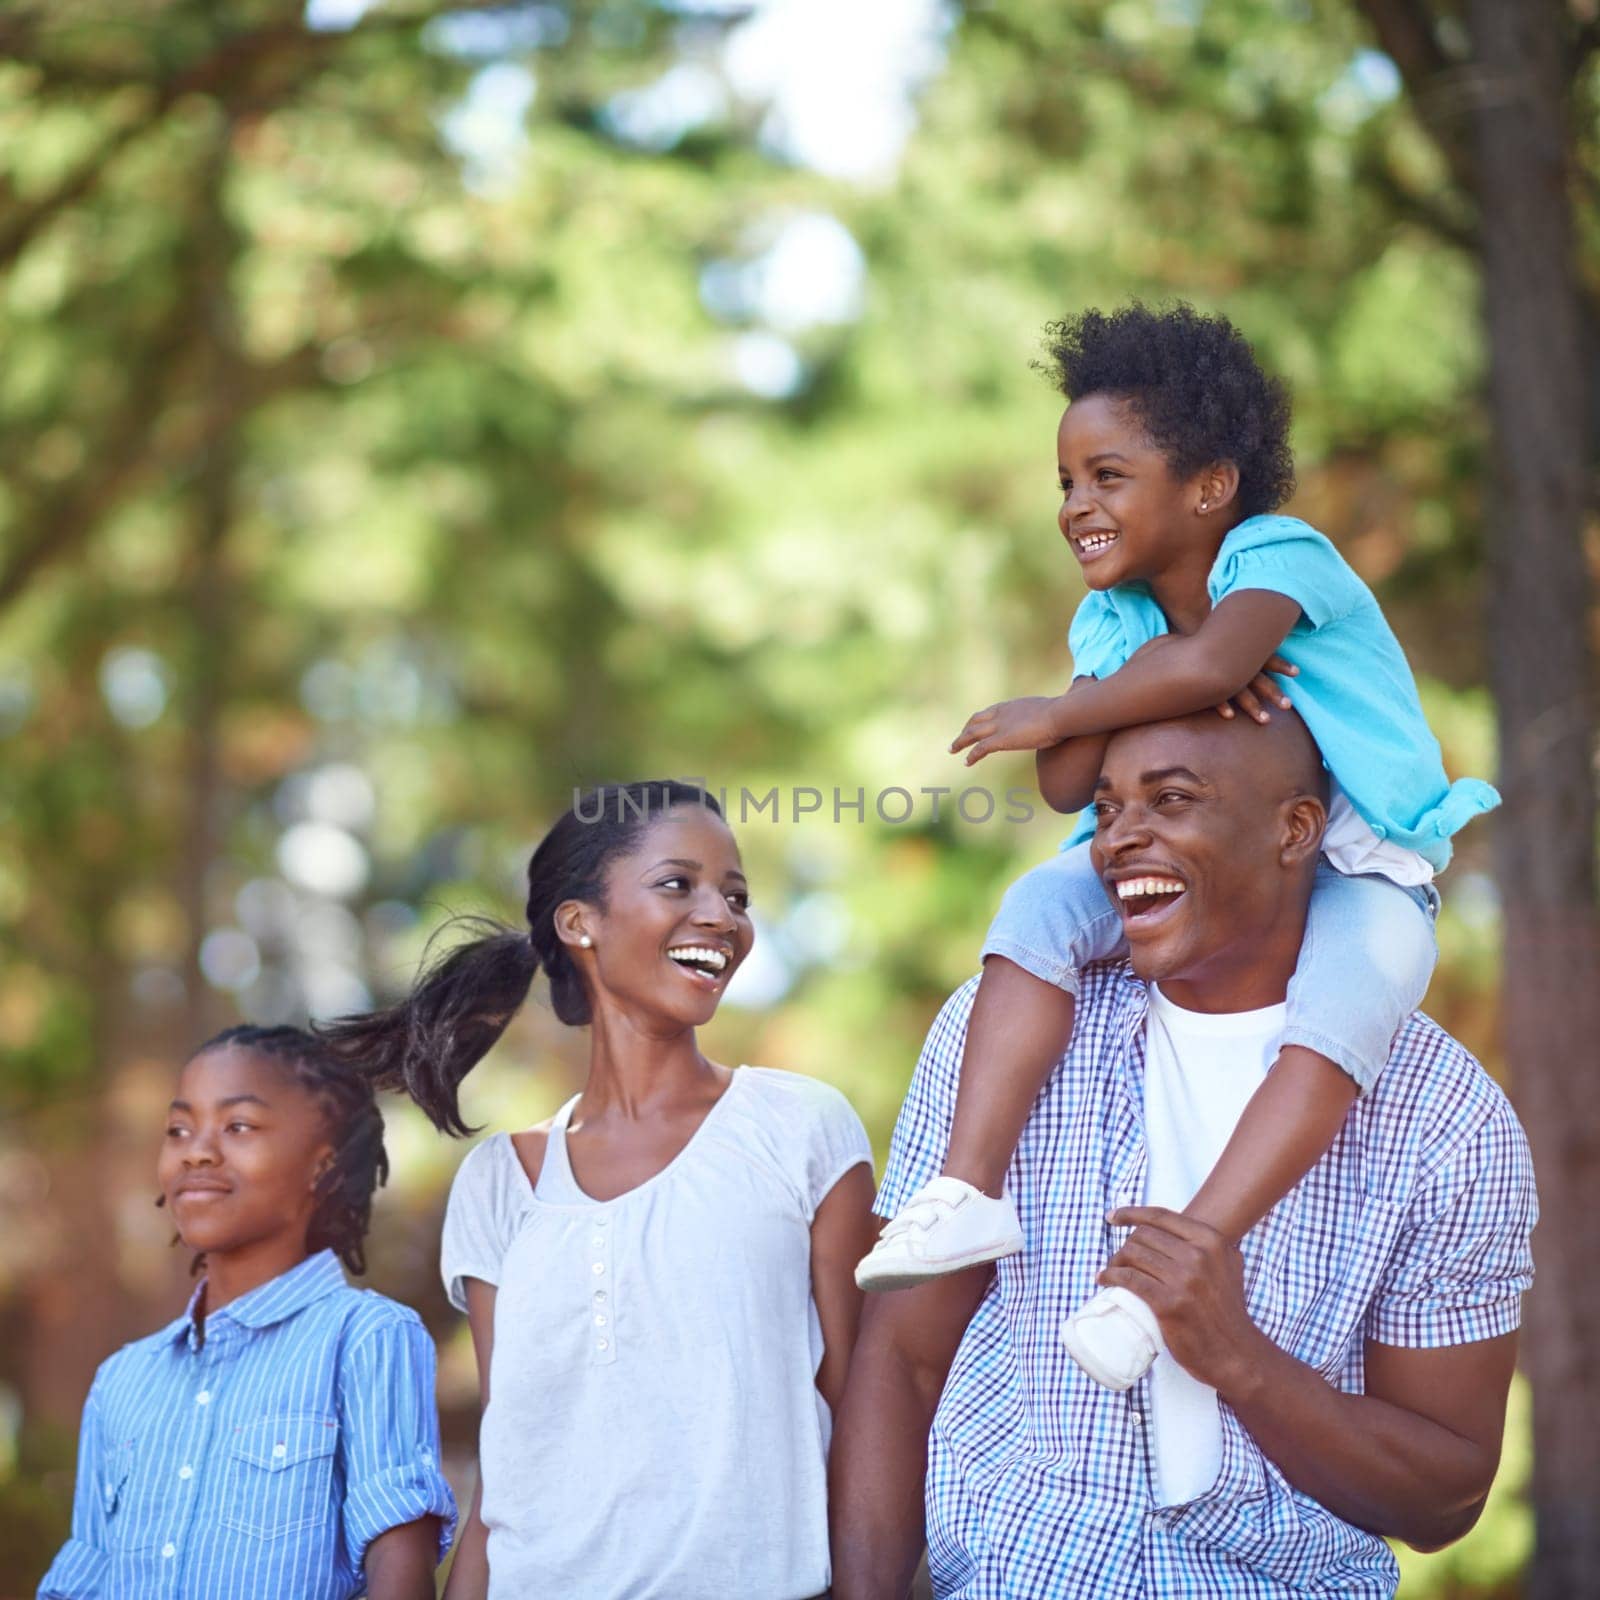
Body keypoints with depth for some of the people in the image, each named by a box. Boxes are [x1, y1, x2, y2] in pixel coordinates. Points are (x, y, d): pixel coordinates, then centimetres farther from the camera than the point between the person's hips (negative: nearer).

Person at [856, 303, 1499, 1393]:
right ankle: (973, 1187, -28)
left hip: (1360, 867, -6)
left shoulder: (1278, 557, -15)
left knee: (1338, 1016, -35)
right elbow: (1069, 786, -7)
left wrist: (1055, 715, -23)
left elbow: (1206, 663, -38)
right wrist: (1154, 684, -24)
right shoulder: (1114, 622, 5)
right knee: (1043, 902, -19)